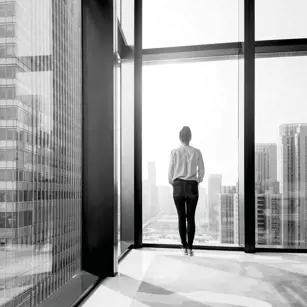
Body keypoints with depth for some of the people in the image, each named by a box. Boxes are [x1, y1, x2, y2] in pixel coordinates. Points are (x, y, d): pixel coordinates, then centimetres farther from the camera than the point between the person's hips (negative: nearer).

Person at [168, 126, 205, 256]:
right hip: (192, 186, 0)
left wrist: (171, 182, 17)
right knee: (191, 218, 5)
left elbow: (170, 171, -1)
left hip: (178, 186, 0)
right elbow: (201, 171, 3)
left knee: (181, 217, 6)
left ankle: (184, 247, 10)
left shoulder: (174, 152, -3)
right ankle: (190, 248, 4)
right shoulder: (196, 152, -1)